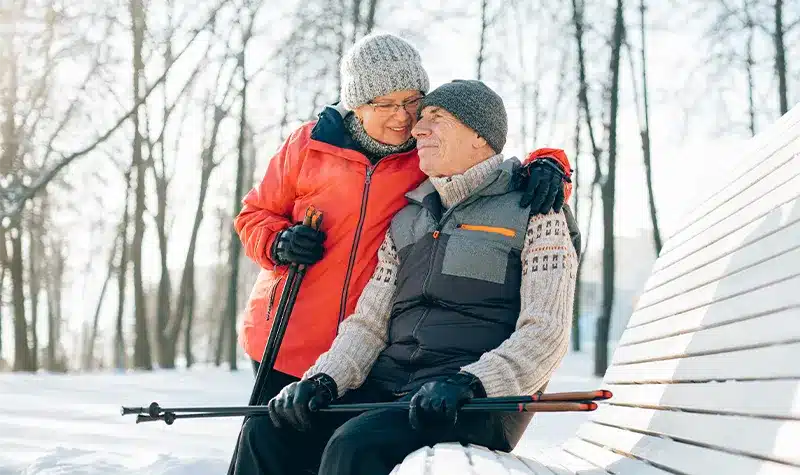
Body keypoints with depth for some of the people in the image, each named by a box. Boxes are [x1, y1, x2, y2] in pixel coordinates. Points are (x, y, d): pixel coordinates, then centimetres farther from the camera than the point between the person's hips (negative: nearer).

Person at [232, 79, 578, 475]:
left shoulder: (533, 209, 2)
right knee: (267, 431, -14)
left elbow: (546, 332, -9)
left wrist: (468, 384, -23)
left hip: (480, 402, -6)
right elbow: (369, 322, 14)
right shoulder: (406, 219, 20)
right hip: (387, 388, 6)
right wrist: (325, 379, -6)